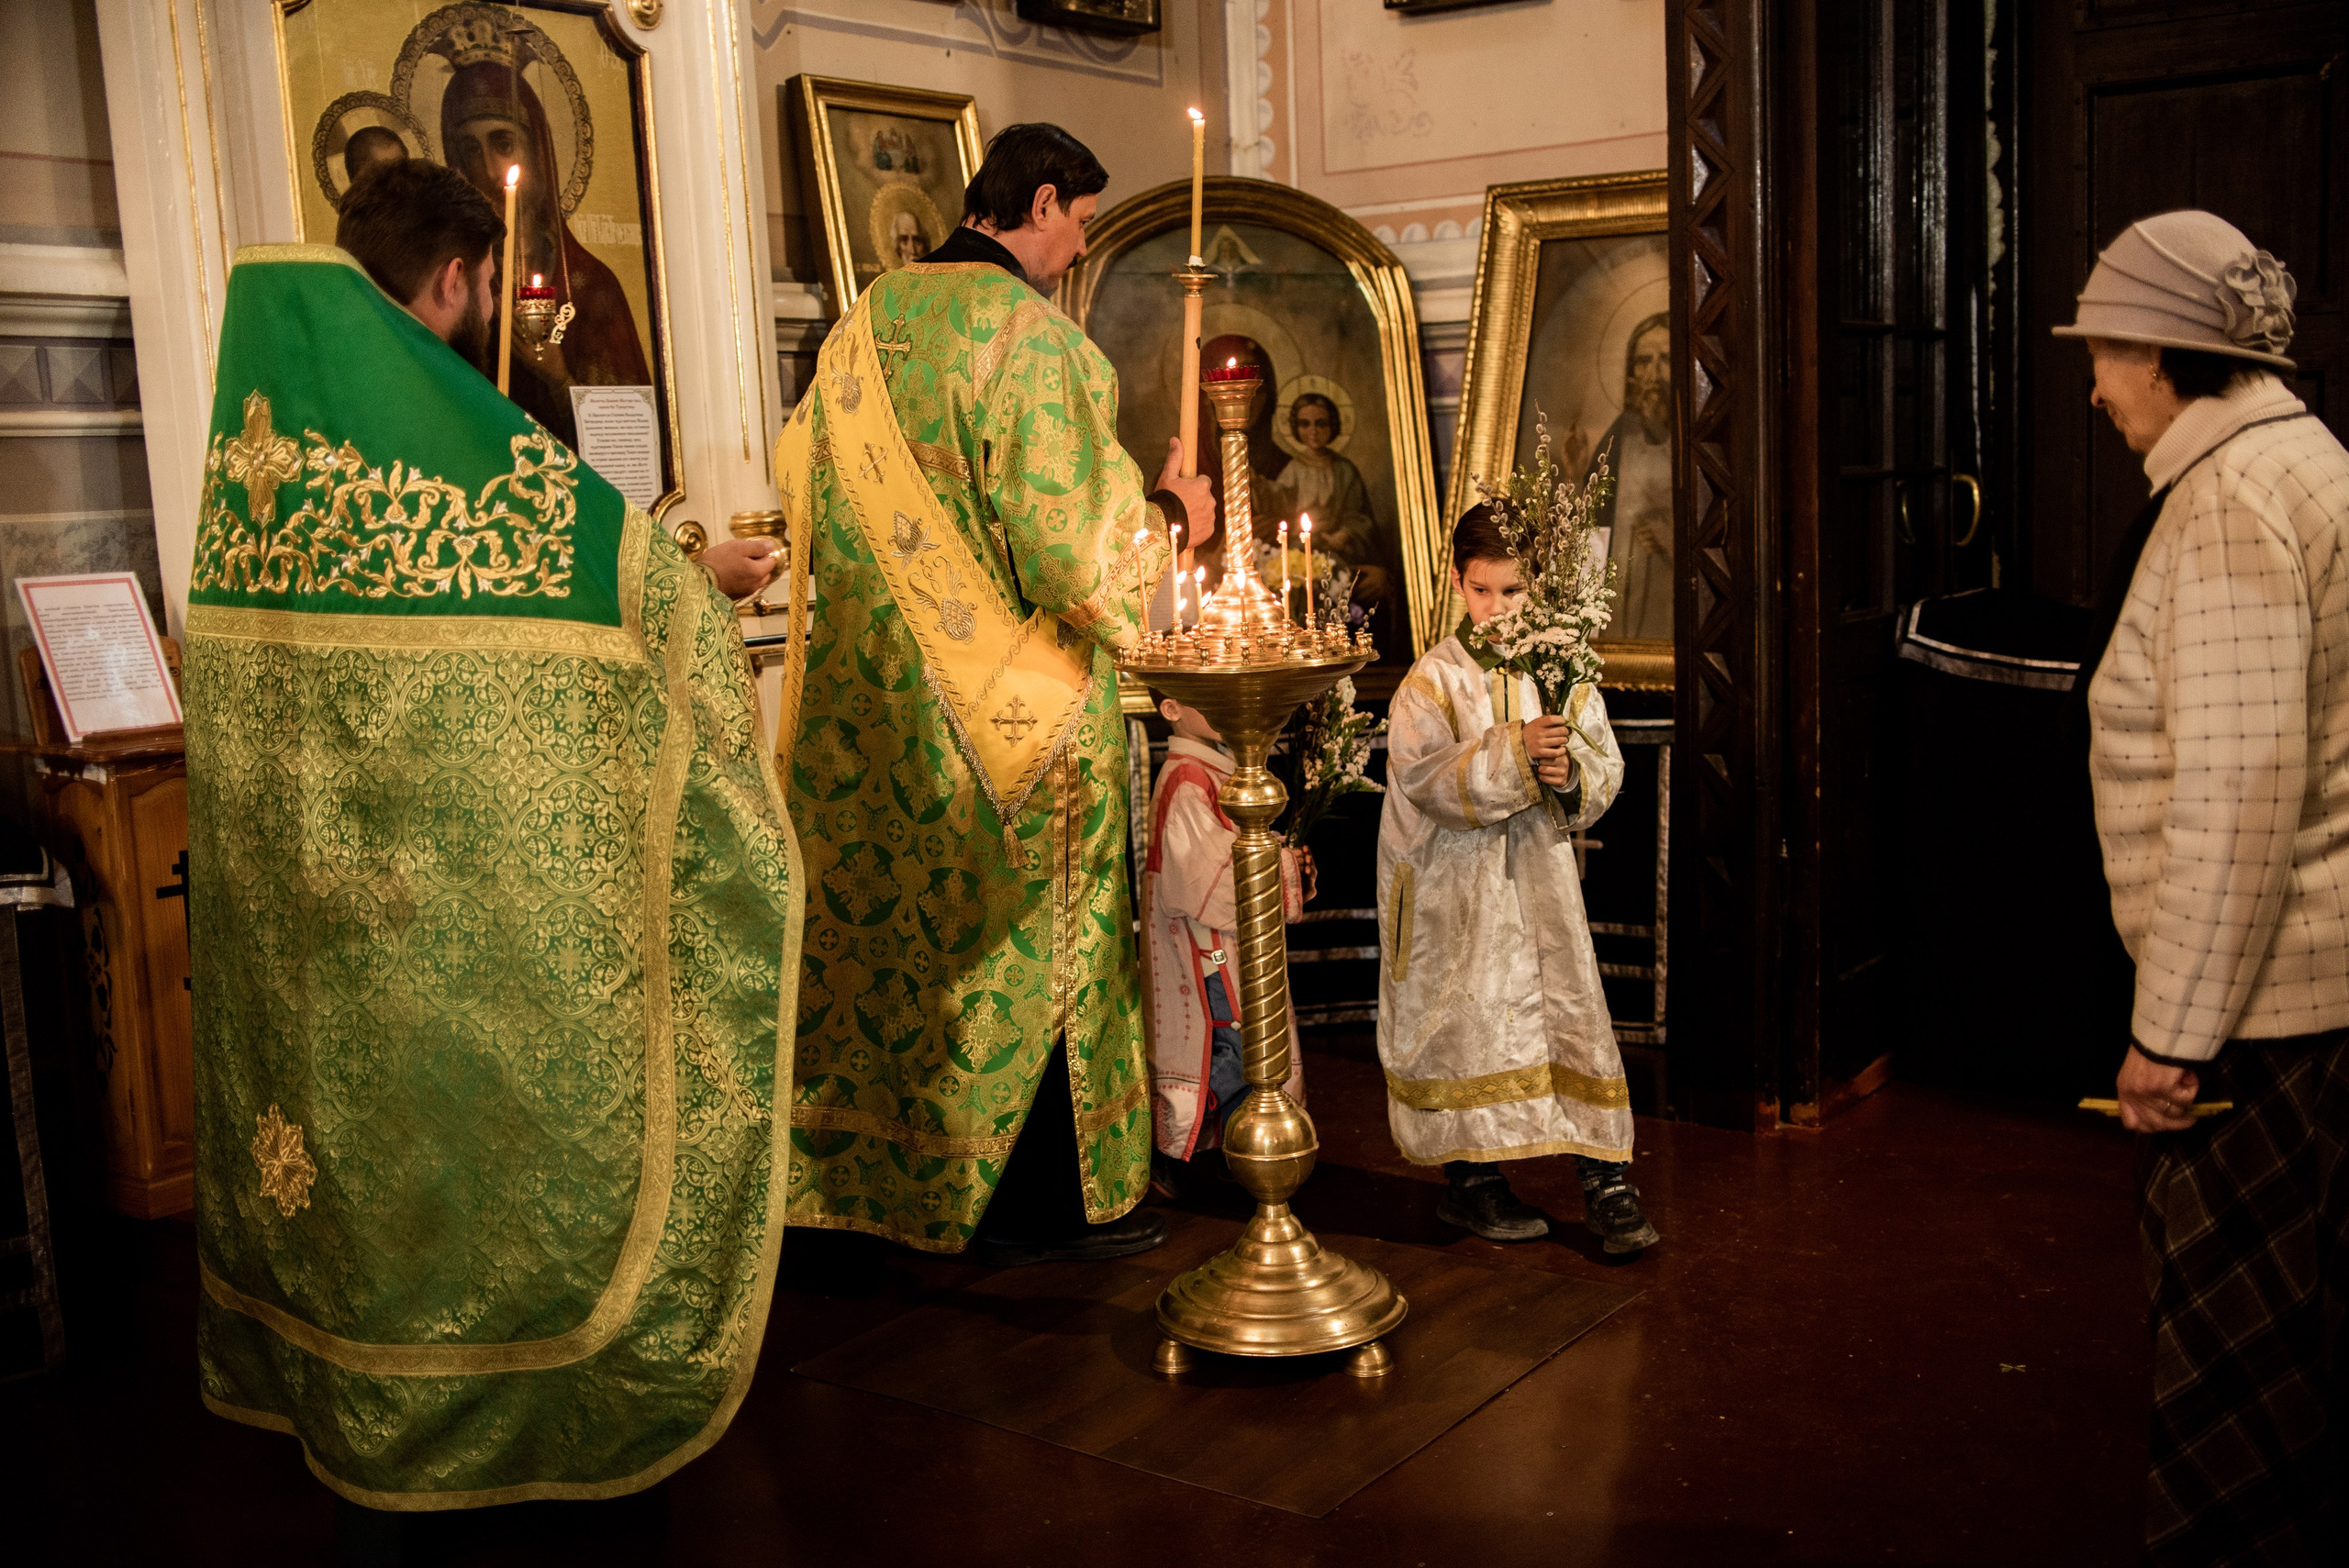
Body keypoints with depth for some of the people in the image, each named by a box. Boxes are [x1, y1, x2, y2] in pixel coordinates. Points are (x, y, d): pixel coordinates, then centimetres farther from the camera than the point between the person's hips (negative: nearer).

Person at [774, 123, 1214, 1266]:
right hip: (1017, 701, -7)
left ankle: (881, 1170, 30)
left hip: (876, 693, 7)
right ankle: (1034, 1206, 17)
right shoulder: (1030, 334, -17)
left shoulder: (865, 324, 4)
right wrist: (1168, 516, -4)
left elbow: (800, 478, 13)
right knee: (1027, 940, 6)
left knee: (896, 926, 17)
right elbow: (1065, 544, -22)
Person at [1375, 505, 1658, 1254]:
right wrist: (1515, 751, -29)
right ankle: (1471, 1178, 20)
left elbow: (1607, 770, 4)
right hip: (1455, 881, -3)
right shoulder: (1433, 679, -6)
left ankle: (1605, 1178, 7)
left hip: (1541, 870, 3)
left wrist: (1570, 772, -18)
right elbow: (1426, 777, -19)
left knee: (1573, 1008, -1)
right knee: (1467, 1019, 4)